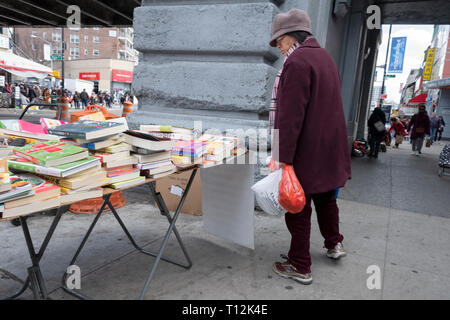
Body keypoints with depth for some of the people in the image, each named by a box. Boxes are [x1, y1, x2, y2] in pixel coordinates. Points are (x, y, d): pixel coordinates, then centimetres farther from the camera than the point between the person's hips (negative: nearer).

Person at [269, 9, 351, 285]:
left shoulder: (296, 61, -17)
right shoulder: (325, 57, 15)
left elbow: (290, 115, -24)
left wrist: (282, 156, -22)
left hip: (305, 152, -9)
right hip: (330, 148, 10)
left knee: (298, 207, 3)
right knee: (326, 197, 25)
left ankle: (300, 267, 16)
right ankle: (334, 244, 42)